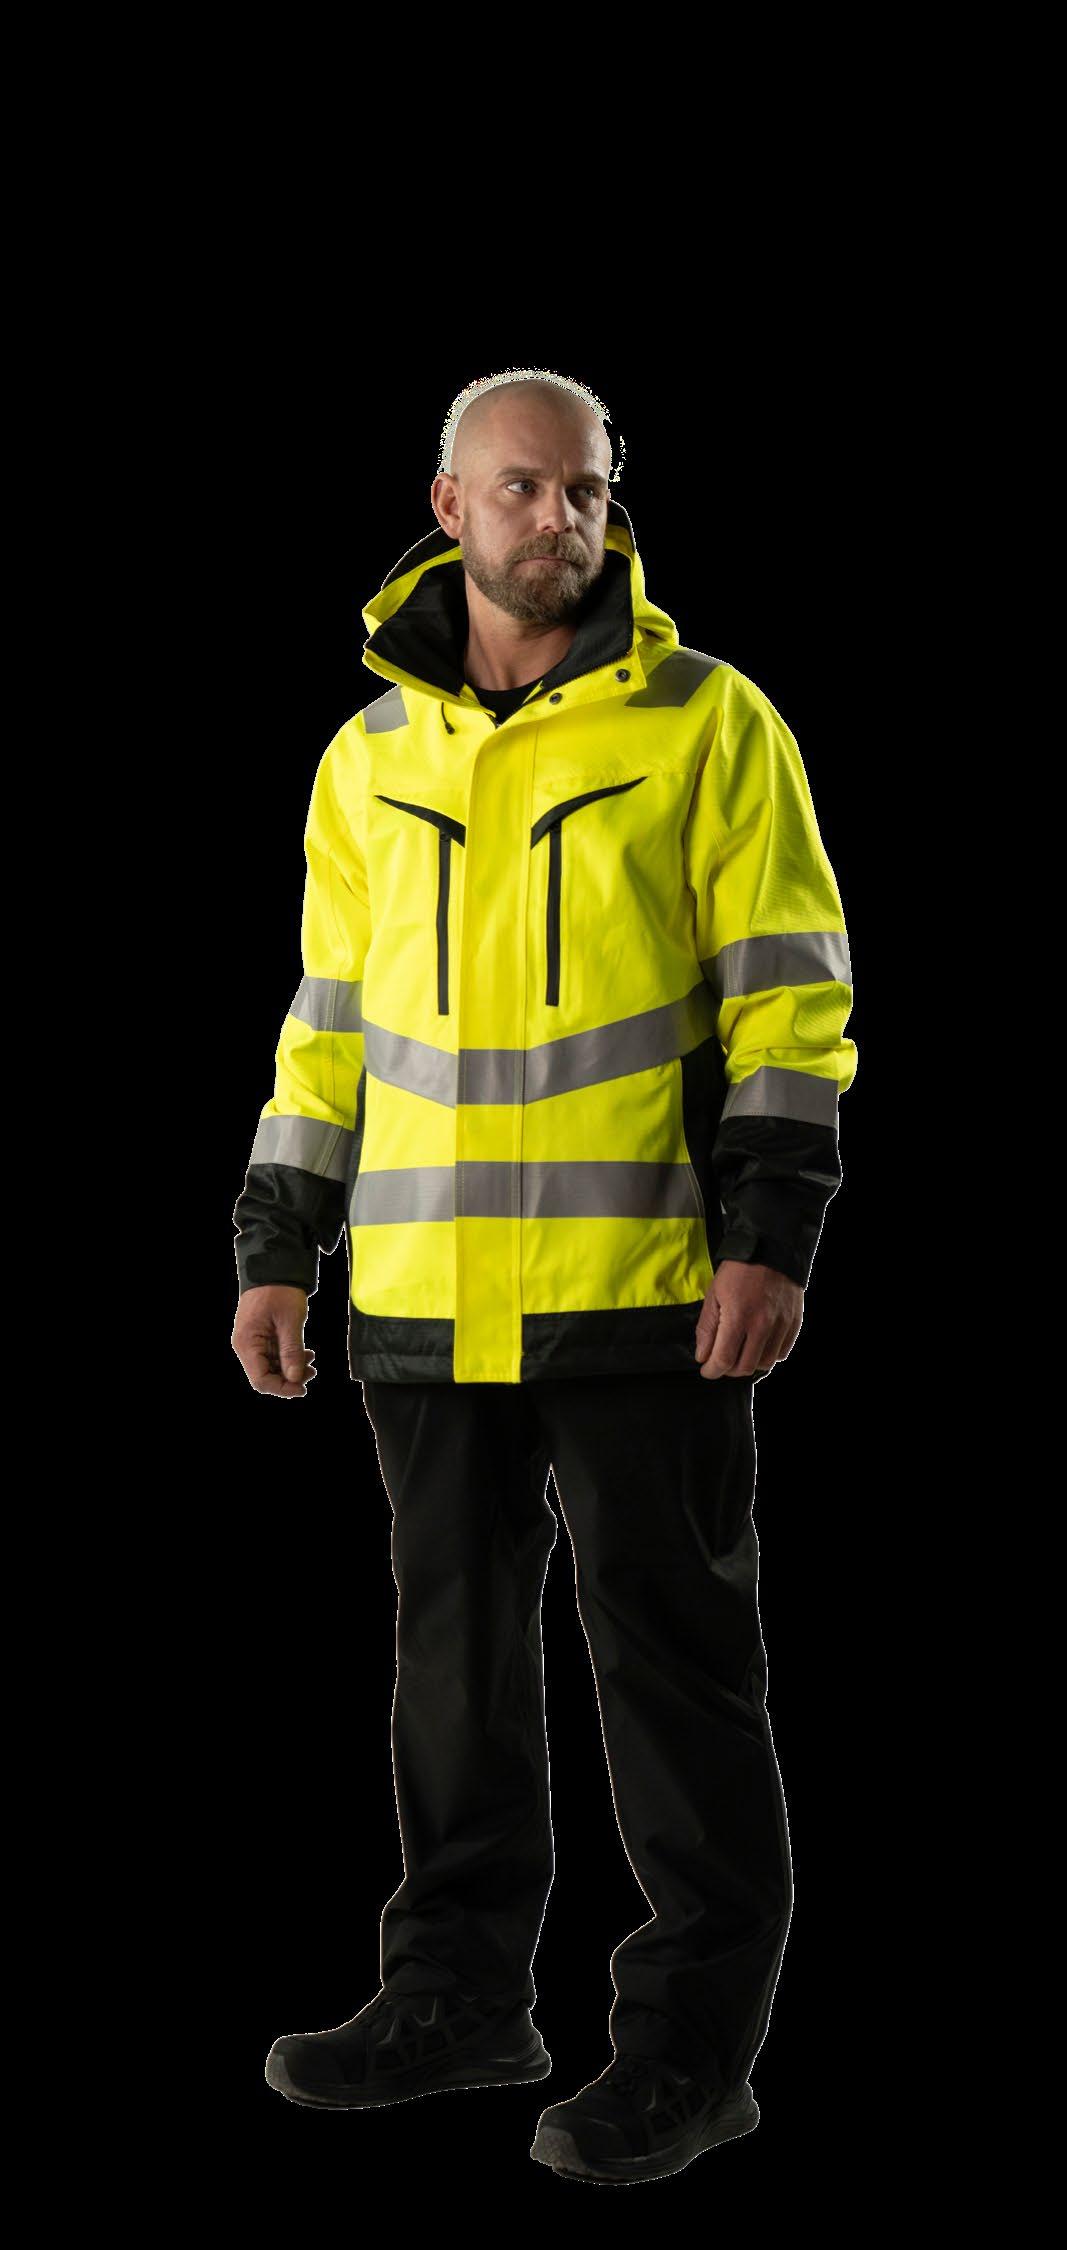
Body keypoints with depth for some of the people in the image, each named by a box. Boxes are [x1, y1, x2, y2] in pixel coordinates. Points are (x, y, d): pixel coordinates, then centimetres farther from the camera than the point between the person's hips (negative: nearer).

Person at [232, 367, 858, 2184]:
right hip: (425, 1292, 5)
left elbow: (790, 995, -4)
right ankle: (463, 1997, 27)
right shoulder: (371, 757, 12)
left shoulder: (709, 723, -1)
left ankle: (691, 2039, 12)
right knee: (456, 1646, 13)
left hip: (644, 1285, -4)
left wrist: (771, 1236, -13)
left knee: (671, 1656, 1)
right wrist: (274, 1252, 11)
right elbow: (330, 1018, 16)